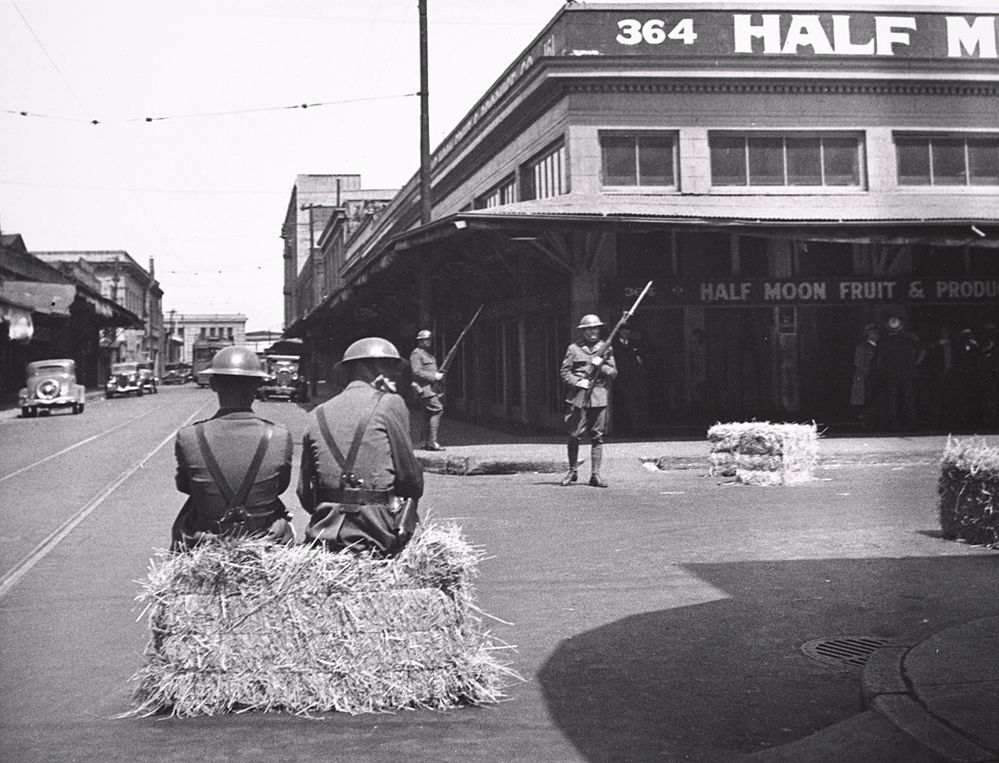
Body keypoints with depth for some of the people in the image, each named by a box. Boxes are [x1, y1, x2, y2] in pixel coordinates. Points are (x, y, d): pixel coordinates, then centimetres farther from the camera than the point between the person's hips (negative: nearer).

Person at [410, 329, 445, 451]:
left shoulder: (429, 354, 22)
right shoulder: (416, 354, -7)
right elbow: (417, 372, -17)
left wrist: (439, 374, 11)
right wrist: (434, 376, -18)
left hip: (431, 389, 9)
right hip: (424, 388, -9)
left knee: (426, 415, 9)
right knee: (437, 409, -18)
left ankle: (426, 442, 12)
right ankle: (431, 441, -19)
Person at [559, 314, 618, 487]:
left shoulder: (606, 349, 12)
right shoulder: (574, 348, 6)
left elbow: (613, 372, 10)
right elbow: (564, 372, 5)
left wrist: (601, 366, -7)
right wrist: (577, 382, -10)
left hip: (599, 397, 2)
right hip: (579, 396, -2)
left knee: (597, 437, 1)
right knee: (574, 435, -1)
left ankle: (595, 475, 6)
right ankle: (572, 471, 15)